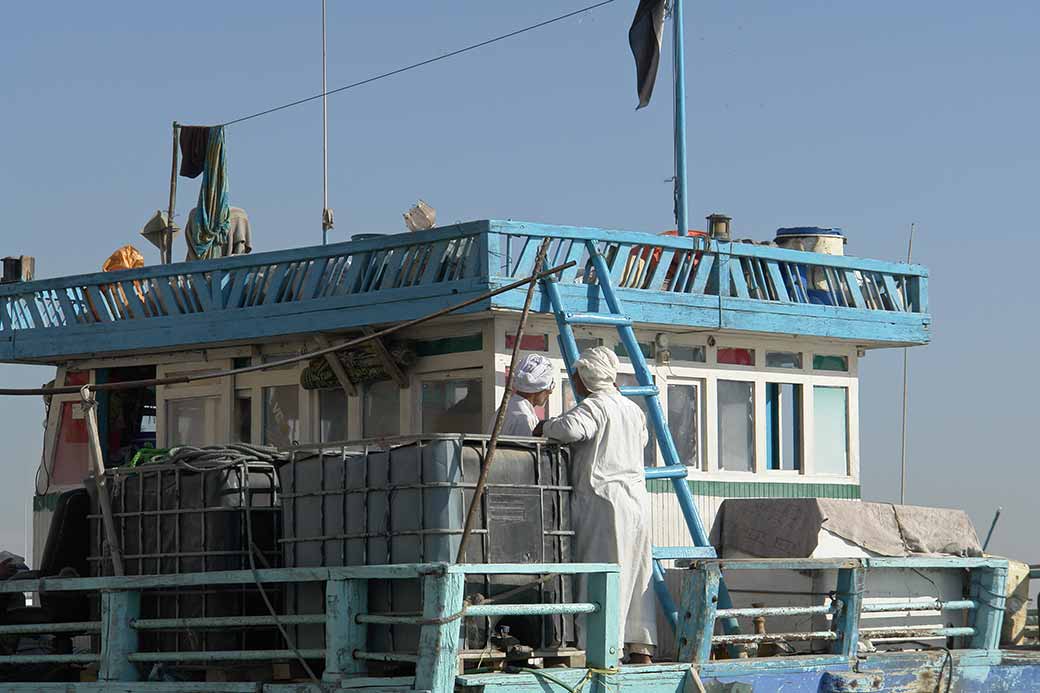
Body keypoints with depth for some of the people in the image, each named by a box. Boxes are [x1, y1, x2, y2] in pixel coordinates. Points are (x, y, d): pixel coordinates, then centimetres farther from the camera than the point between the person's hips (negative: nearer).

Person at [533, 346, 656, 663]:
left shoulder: (594, 405, -8)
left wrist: (546, 427, -8)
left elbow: (572, 428, -28)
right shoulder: (633, 409, 18)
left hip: (603, 499, -8)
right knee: (635, 575, 9)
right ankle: (641, 650, 8)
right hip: (637, 498, 8)